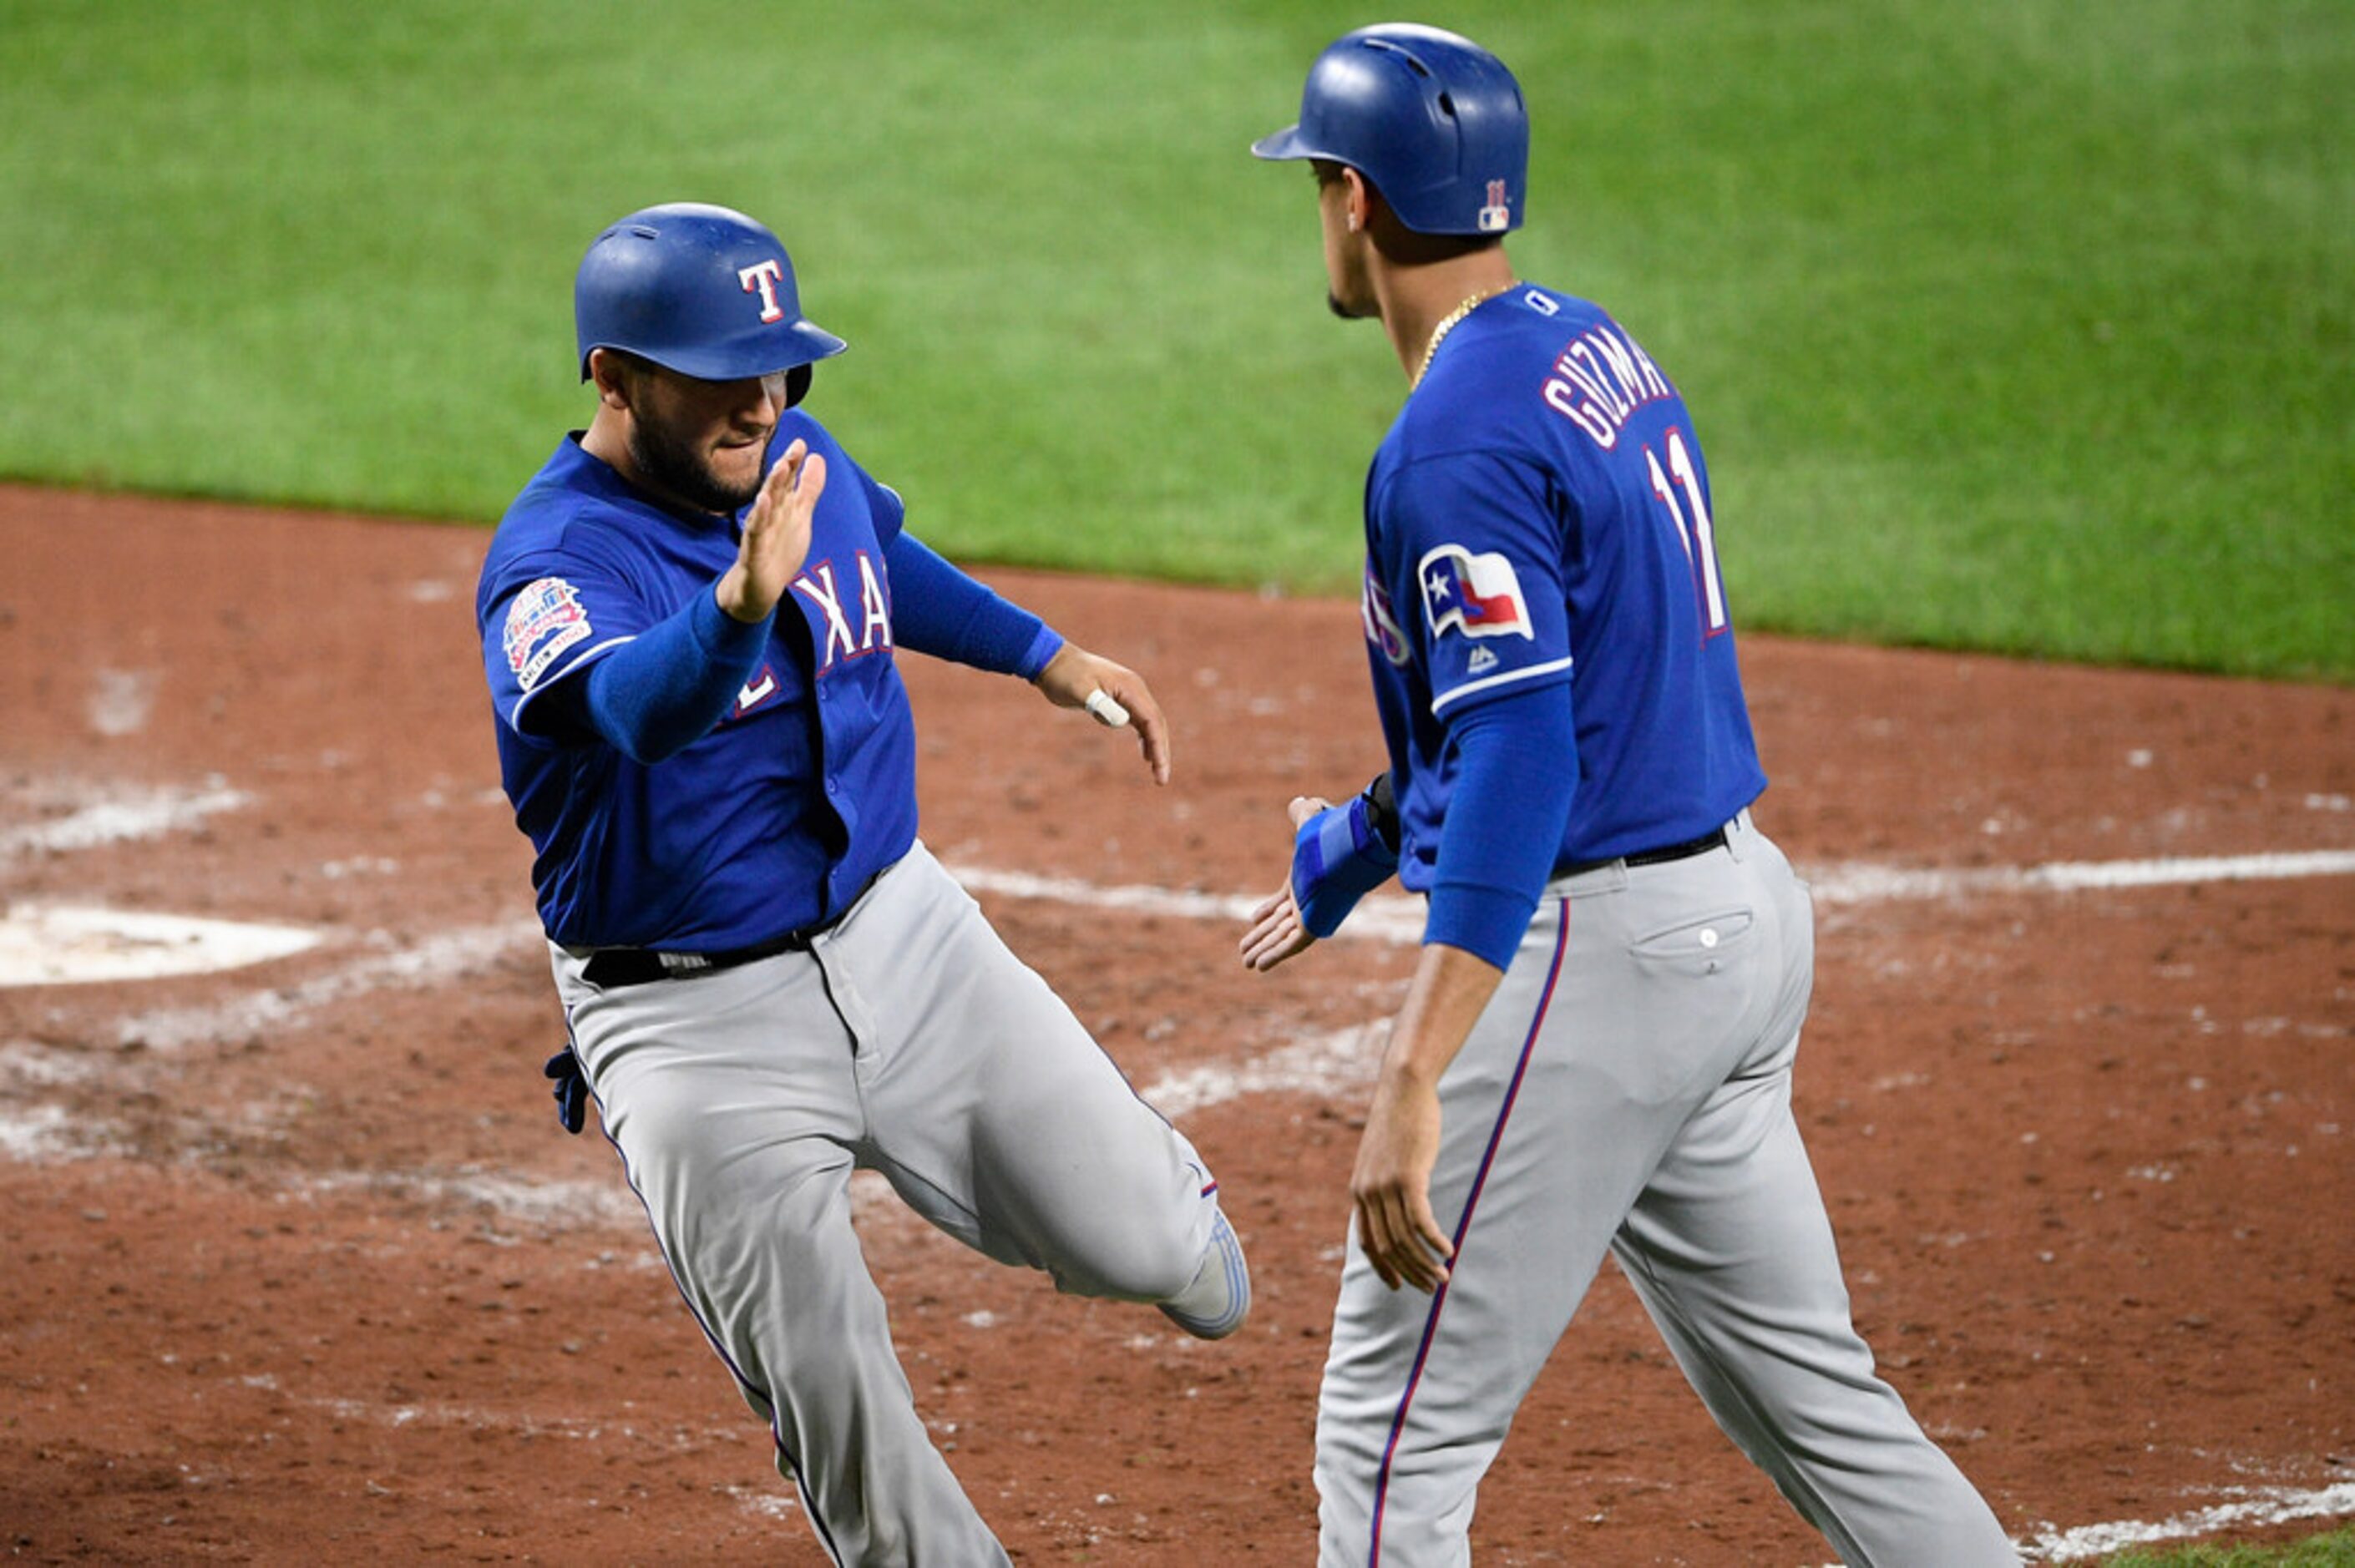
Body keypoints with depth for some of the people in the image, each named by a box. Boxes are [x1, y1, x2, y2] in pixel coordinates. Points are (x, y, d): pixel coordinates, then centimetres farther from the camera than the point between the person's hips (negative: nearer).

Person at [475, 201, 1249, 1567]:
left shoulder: (799, 462, -1)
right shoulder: (553, 564, -23)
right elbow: (640, 708, -46)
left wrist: (1044, 656, 24)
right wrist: (742, 604, -64)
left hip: (900, 935, 5)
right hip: (697, 1025, -5)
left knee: (1149, 1250, 1)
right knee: (834, 1407, -4)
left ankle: (1151, 1185, 37)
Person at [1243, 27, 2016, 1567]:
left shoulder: (1458, 436, -18)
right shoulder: (1599, 348, 12)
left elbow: (1522, 759, -27)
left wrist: (1414, 1081, -33)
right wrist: (1364, 839, 34)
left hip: (1596, 947, -10)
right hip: (1746, 910, 10)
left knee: (1397, 1434, -3)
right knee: (1811, 1394, 15)